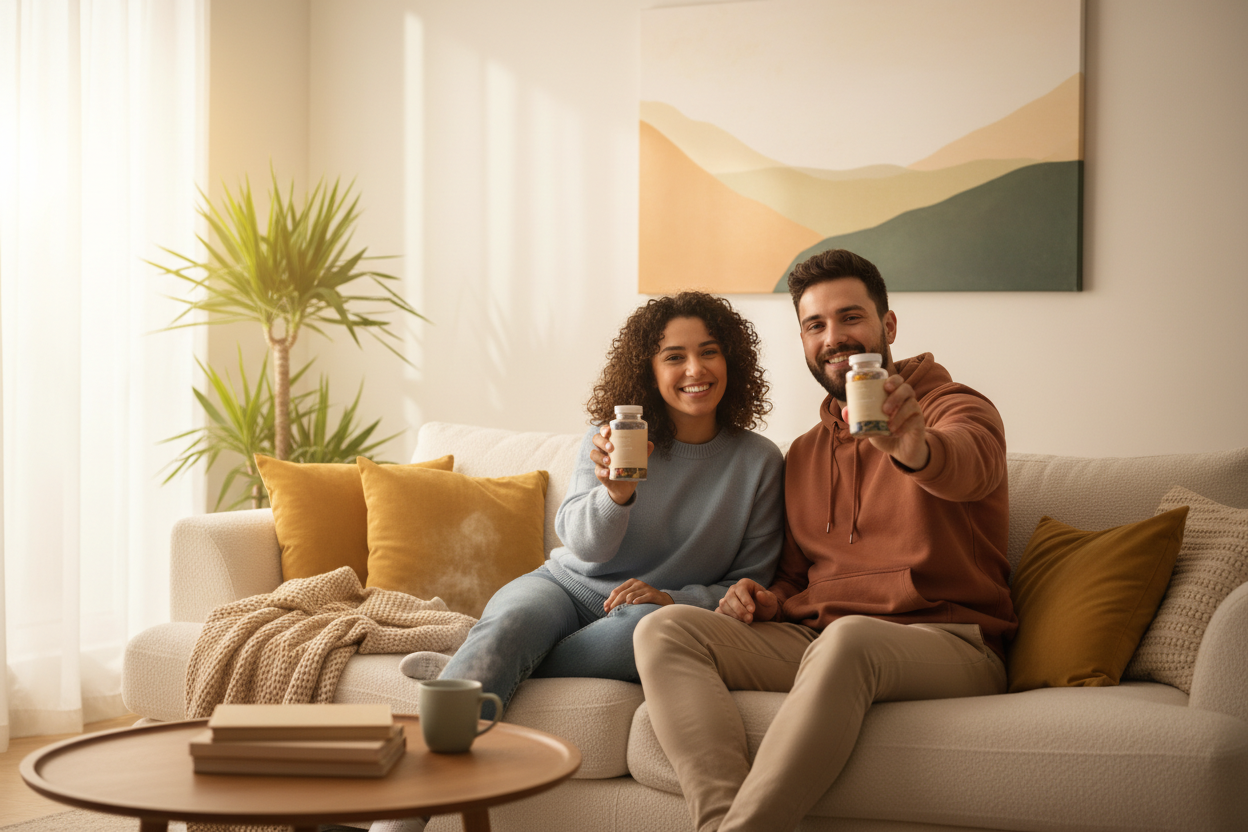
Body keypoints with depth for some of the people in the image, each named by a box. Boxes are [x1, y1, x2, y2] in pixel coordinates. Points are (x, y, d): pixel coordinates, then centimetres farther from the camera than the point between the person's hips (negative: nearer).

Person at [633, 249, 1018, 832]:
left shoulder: (955, 407, 4)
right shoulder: (803, 455, 24)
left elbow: (971, 463, -23)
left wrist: (916, 450, -48)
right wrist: (764, 601, 3)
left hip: (944, 644, -6)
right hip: (813, 642, 6)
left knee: (849, 636, -40)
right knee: (665, 629, -16)